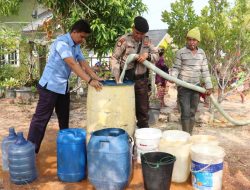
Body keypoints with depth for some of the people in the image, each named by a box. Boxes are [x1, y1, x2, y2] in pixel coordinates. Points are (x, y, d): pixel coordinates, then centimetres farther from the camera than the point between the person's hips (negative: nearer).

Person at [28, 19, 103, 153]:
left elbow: (83, 63, 7)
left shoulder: (76, 46, 8)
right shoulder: (62, 42, -20)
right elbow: (72, 64, -30)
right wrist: (89, 80, -35)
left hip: (63, 87, 9)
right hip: (50, 86, -9)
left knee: (64, 118, 16)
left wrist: (95, 77, -5)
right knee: (41, 118, -3)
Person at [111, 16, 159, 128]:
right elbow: (114, 59, -9)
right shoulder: (124, 40, -10)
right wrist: (117, 78, -16)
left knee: (143, 109, 12)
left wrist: (147, 55, -16)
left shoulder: (147, 40, 5)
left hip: (142, 79, 4)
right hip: (127, 79, -4)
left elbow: (156, 56, 6)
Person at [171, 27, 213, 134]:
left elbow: (205, 70, 9)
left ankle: (190, 135, 21)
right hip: (184, 87, -4)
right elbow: (176, 68, -3)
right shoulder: (181, 52, -6)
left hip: (196, 86, 4)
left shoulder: (201, 53, 6)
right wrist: (172, 77, -23)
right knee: (185, 113, -6)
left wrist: (208, 86, 6)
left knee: (192, 113, 10)